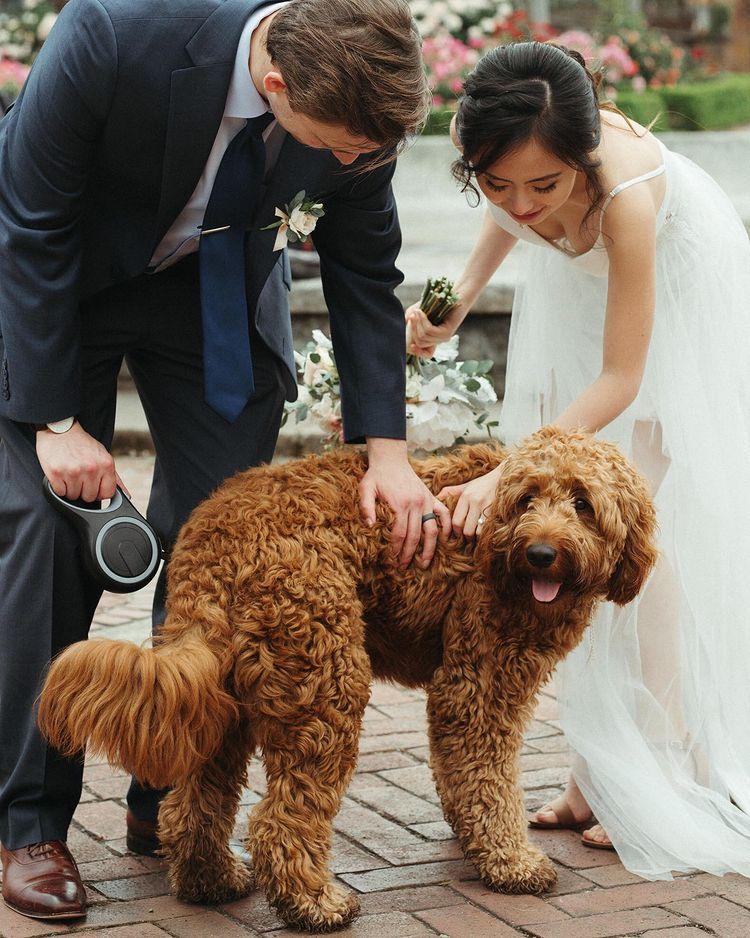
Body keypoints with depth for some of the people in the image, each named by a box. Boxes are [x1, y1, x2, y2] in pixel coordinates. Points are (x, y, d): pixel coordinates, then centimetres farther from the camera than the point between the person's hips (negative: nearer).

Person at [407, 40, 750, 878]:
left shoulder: (623, 192, -42)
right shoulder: (483, 140, -28)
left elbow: (620, 378, -36)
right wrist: (460, 296, -16)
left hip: (671, 293, -5)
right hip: (575, 286, 5)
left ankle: (663, 784, -7)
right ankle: (594, 777, 4)